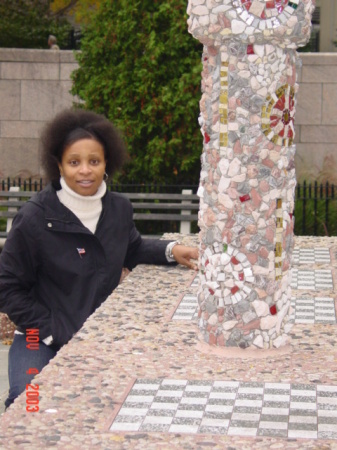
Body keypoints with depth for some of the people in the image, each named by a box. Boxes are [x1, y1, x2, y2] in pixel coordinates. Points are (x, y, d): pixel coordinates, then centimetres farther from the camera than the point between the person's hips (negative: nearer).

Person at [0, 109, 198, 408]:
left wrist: (170, 251, 7)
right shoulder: (35, 218, -13)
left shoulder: (119, 209, 3)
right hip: (44, 341, -4)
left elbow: (132, 250, 25)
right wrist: (51, 332, -14)